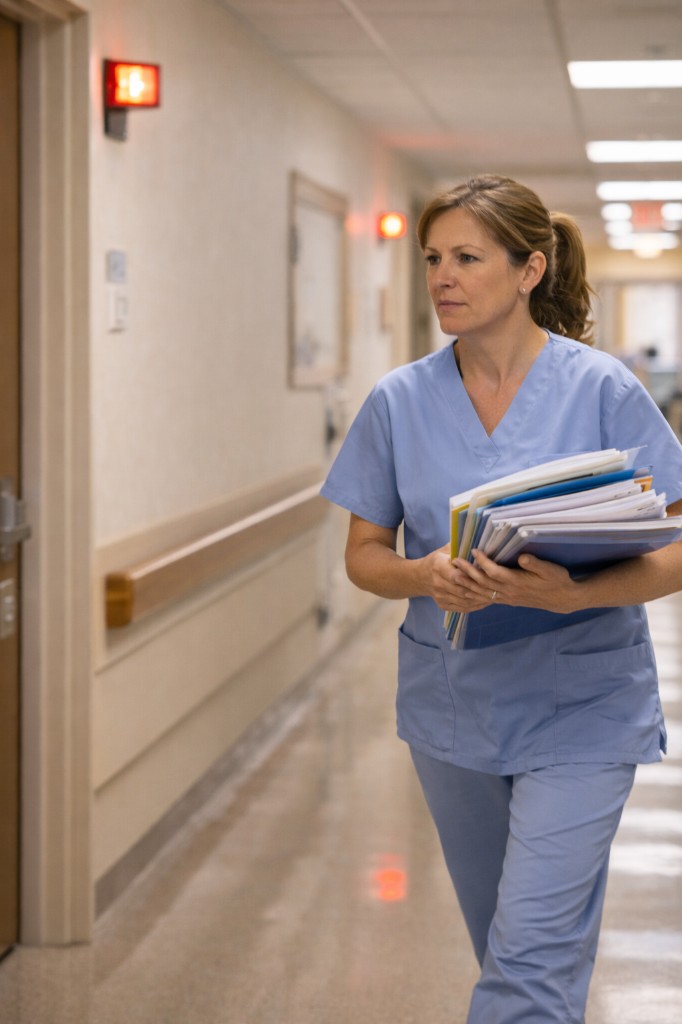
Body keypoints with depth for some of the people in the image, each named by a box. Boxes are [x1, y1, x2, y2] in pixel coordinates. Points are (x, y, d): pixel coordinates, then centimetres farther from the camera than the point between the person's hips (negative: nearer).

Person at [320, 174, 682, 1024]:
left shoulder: (601, 388, -10)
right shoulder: (400, 401, 0)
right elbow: (364, 554, 6)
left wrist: (573, 593, -28)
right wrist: (426, 577, -17)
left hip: (579, 707, -4)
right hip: (451, 702, 4)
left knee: (531, 955, -10)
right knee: (505, 945, 18)